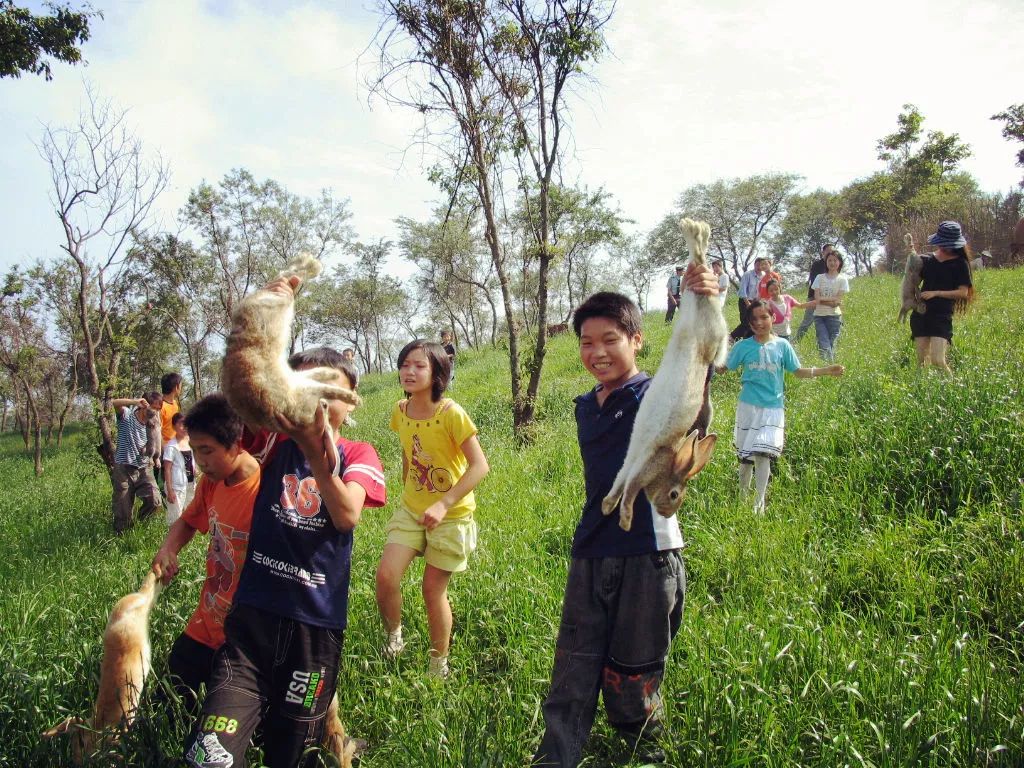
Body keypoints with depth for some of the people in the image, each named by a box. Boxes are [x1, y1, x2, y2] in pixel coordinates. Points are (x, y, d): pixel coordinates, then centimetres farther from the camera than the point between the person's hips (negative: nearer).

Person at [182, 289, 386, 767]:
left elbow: (347, 517, -18)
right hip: (254, 615, 0)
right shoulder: (275, 442, 4)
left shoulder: (357, 455, 2)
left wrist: (319, 454, -33)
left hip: (317, 625, 0)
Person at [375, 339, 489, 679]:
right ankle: (394, 637, 15)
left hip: (451, 515, -4)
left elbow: (479, 465, -22)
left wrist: (443, 504, -29)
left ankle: (439, 664, 28)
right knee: (386, 575, -14)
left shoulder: (451, 414, -21)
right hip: (410, 509, 4)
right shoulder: (401, 411, -4)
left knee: (433, 589, 6)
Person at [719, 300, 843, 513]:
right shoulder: (743, 346, -1)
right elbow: (723, 368, 4)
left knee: (763, 454, -8)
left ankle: (760, 502, 5)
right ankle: (742, 497, 26)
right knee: (746, 456, 7)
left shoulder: (782, 345, 0)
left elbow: (798, 372, 7)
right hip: (748, 407, 1)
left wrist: (826, 371, -2)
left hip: (772, 409, 0)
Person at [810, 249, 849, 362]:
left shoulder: (842, 279, 4)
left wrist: (822, 299, -8)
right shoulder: (820, 277, 7)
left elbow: (838, 300, -5)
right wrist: (831, 301, -10)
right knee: (824, 346, -12)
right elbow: (817, 299, -3)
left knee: (832, 345, -2)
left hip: (834, 316, -1)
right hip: (819, 315, 1)